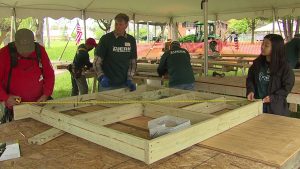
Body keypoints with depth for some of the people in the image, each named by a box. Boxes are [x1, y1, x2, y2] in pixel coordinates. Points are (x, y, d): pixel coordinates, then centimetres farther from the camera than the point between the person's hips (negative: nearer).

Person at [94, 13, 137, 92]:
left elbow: (132, 62, 9)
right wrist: (101, 77, -20)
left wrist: (129, 79, -2)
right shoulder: (106, 39, -7)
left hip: (124, 84, 3)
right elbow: (97, 62, -6)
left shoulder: (131, 40, 3)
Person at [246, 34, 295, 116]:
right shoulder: (257, 63, 1)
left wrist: (273, 97, -18)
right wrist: (251, 90, -9)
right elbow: (250, 78, 9)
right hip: (256, 103, 4)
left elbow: (287, 87, -8)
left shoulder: (284, 67, -12)